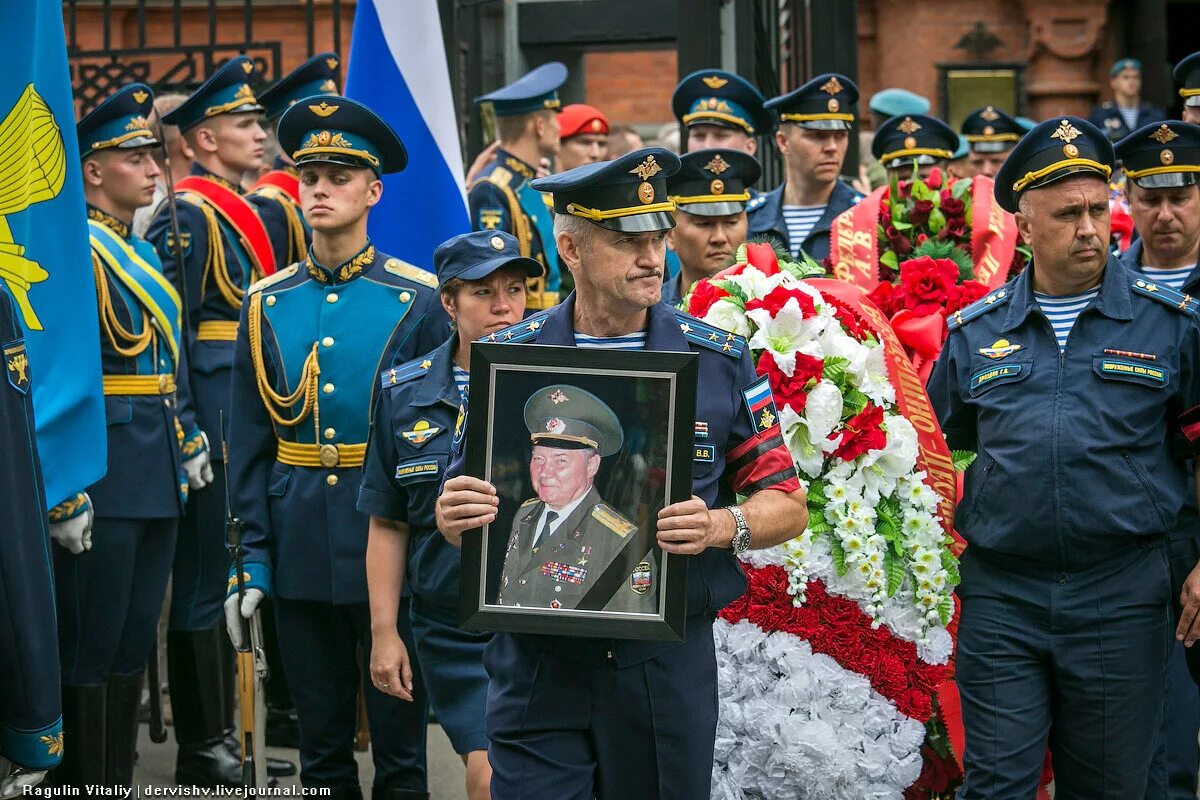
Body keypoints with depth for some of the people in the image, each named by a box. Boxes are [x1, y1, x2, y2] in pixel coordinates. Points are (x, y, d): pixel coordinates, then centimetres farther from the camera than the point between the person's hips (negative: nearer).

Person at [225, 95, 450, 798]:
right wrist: (252, 561, 1)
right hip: (301, 549, 3)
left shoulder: (419, 300, -3)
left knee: (401, 741, 6)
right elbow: (249, 446, 6)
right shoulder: (267, 305, 5)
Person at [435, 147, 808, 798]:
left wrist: (720, 525, -16)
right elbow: (457, 513, 8)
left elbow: (787, 505, 5)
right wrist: (454, 515, -16)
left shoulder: (718, 360, 1)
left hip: (670, 666, 1)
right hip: (538, 665, 0)